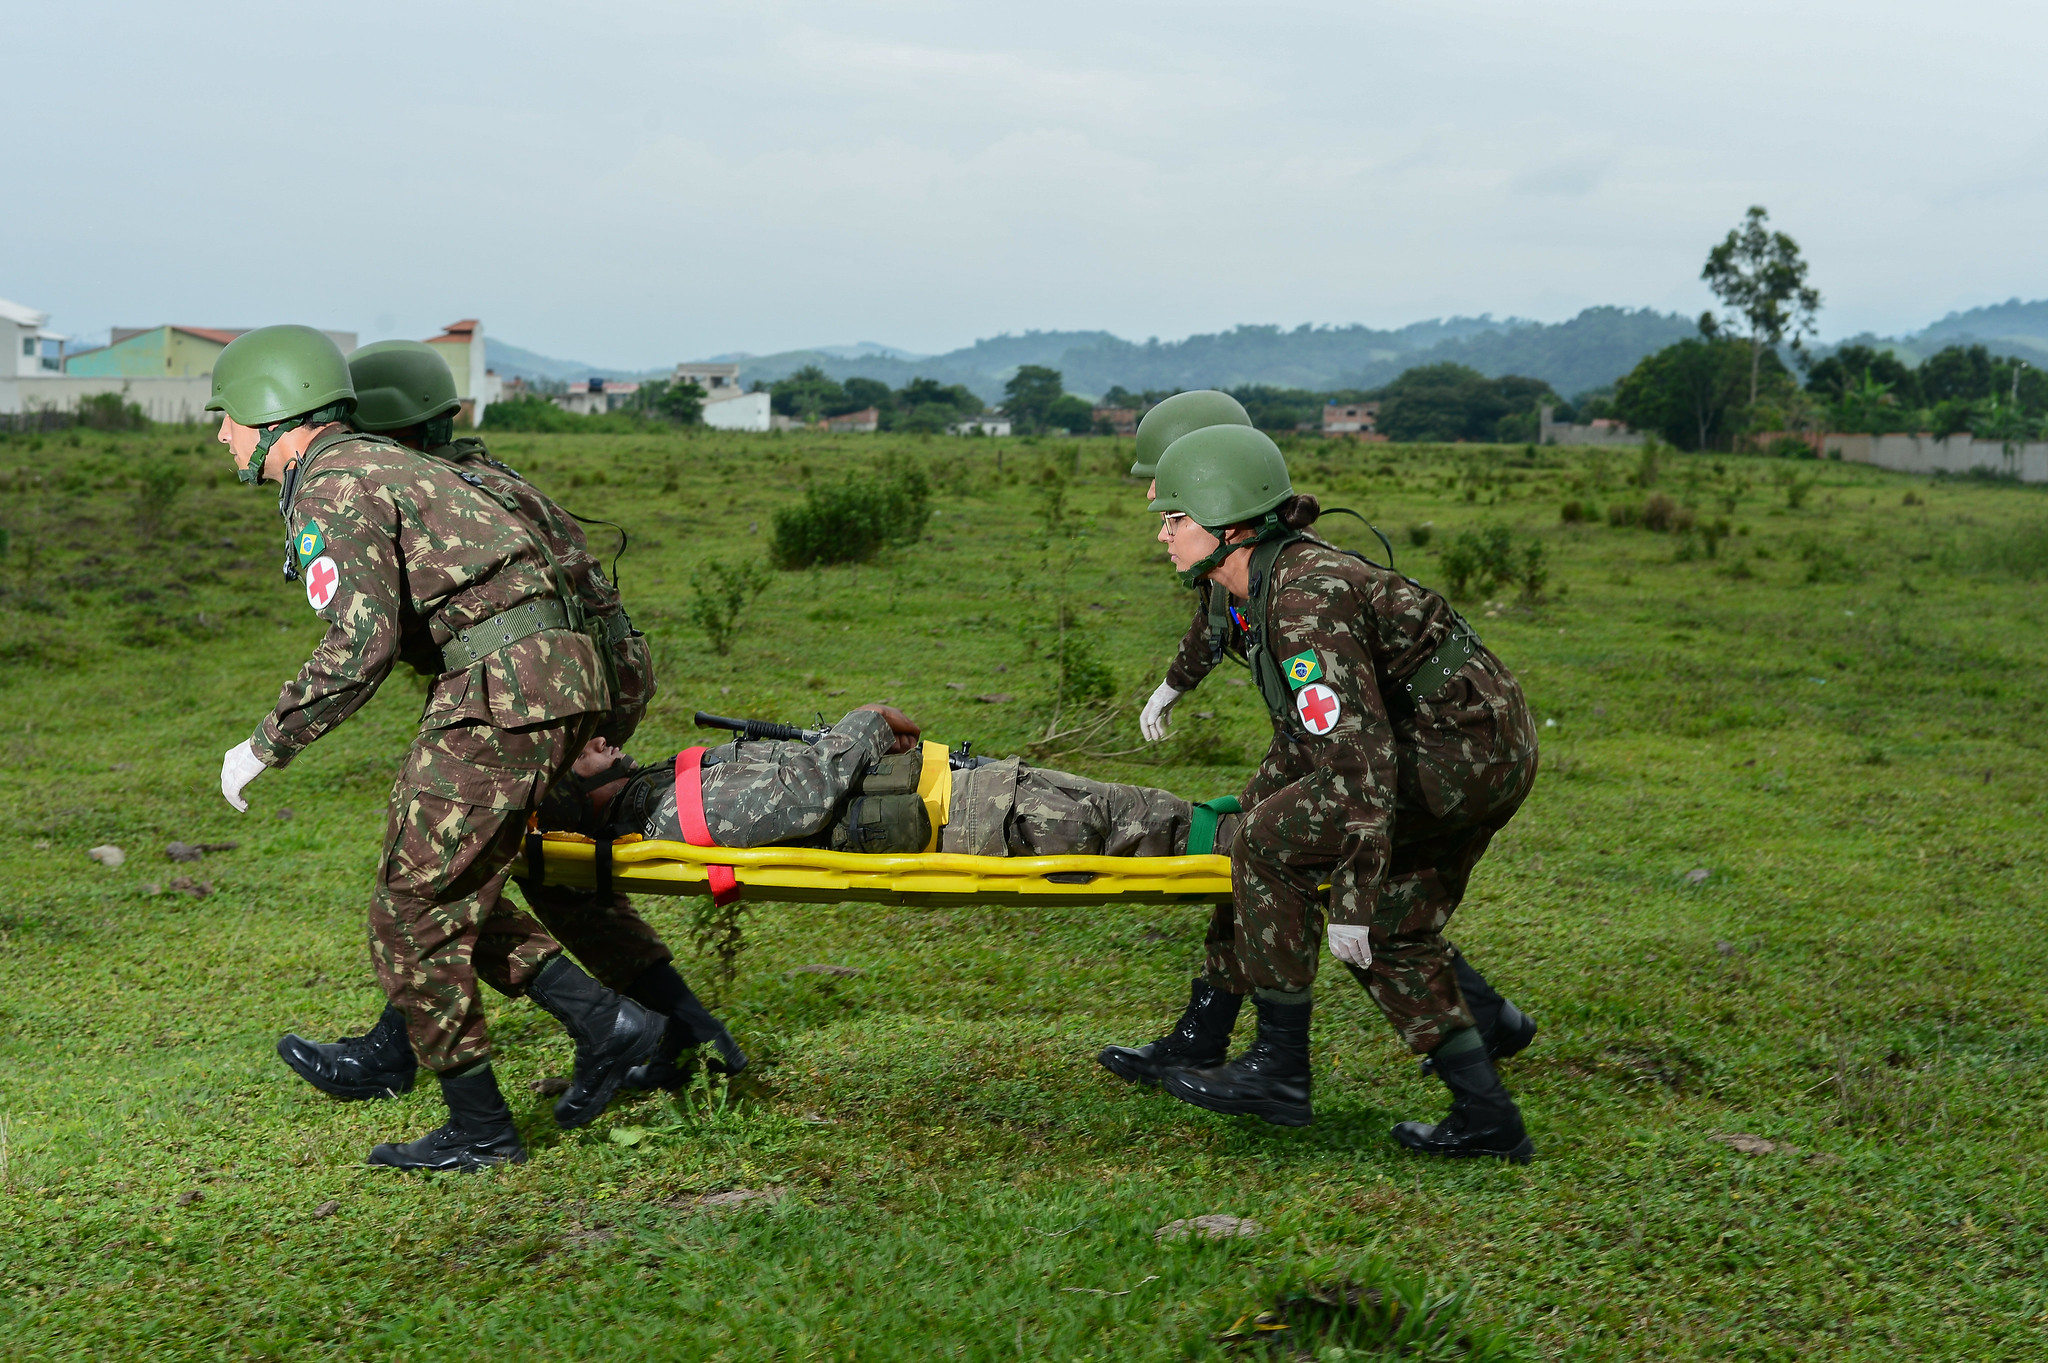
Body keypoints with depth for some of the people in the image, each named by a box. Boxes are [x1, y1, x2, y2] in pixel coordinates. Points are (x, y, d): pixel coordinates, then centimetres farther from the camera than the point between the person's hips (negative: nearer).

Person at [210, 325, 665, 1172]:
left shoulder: (330, 491, -9)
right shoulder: (373, 465, 23)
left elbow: (360, 646, -20)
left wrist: (267, 745, -9)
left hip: (500, 688, -10)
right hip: (551, 674, 10)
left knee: (414, 910, 0)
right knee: (445, 892, 18)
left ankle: (479, 1128, 8)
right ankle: (605, 1022, 13)